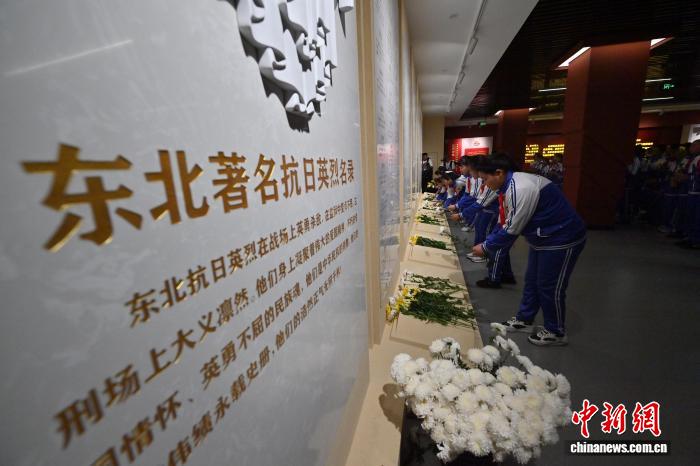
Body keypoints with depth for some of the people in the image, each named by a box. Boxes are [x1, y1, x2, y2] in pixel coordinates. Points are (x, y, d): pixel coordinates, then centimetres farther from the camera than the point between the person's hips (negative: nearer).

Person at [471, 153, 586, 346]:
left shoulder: (521, 189, -30)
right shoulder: (510, 186, 0)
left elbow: (512, 230, -26)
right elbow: (507, 224, 6)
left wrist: (486, 247, -15)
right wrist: (487, 243, -1)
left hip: (561, 239, -9)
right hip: (542, 237, 9)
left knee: (550, 287, 5)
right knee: (532, 281, 18)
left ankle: (556, 332, 26)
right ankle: (524, 320, 35)